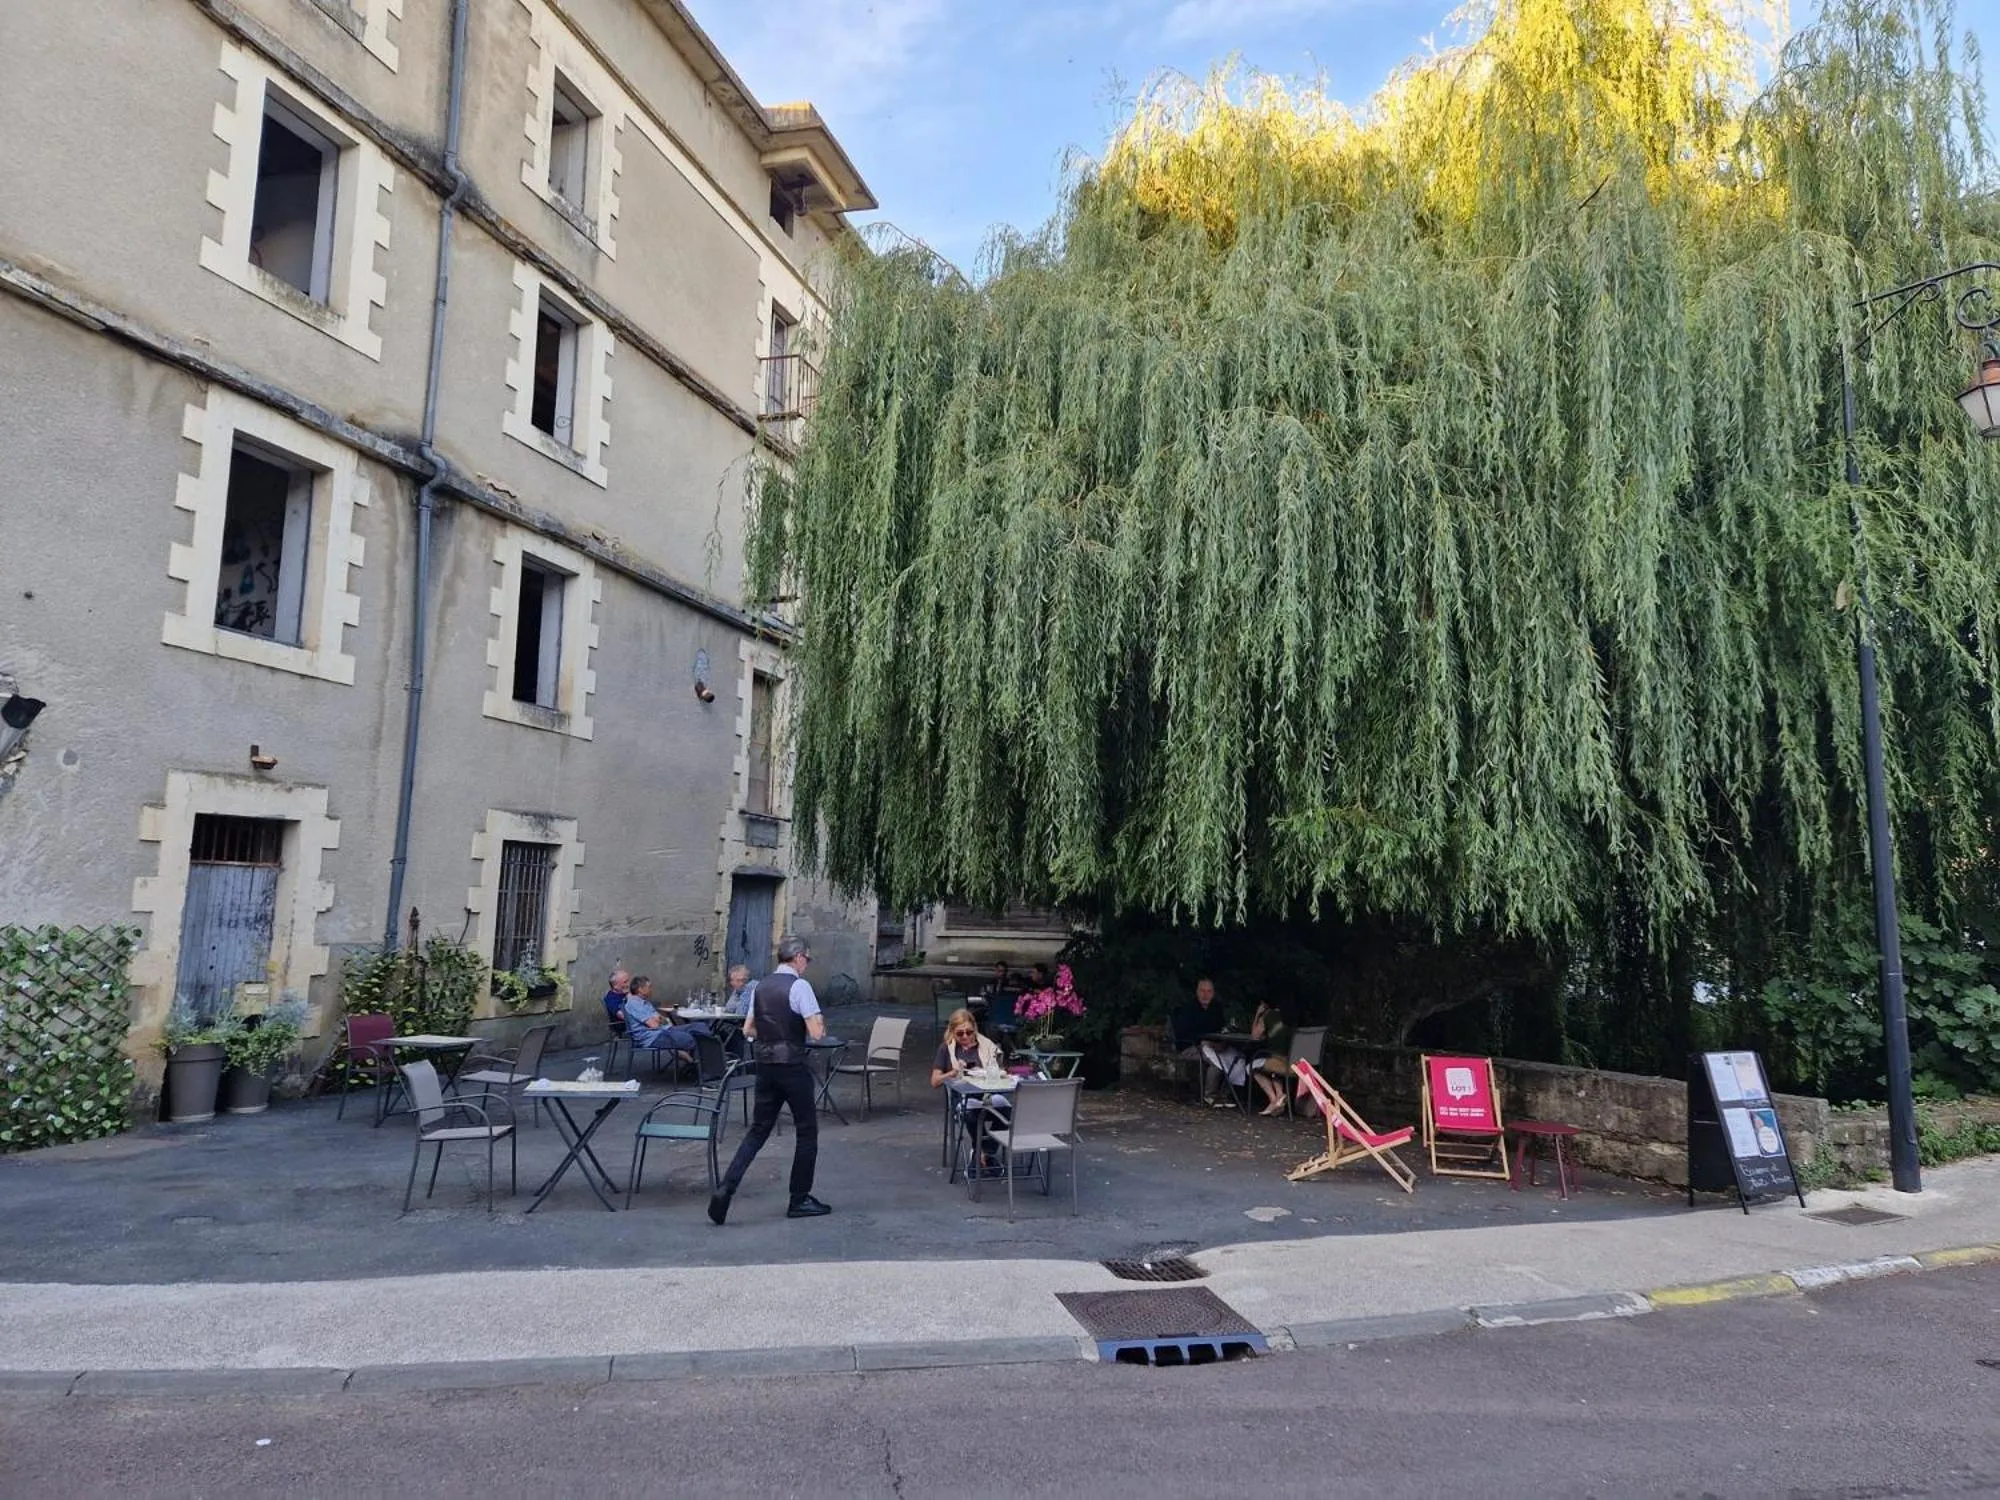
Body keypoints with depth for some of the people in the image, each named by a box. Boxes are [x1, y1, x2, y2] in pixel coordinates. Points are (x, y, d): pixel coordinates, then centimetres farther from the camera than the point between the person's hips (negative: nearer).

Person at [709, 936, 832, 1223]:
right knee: (807, 1131, 8)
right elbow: (816, 1033, -18)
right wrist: (820, 1022, 2)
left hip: (765, 1066, 7)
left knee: (758, 1131, 11)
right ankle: (800, 1200, 15)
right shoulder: (799, 986, -13)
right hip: (792, 1066, -7)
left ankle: (726, 1190, -2)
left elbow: (748, 1030, 16)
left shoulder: (761, 985, 10)